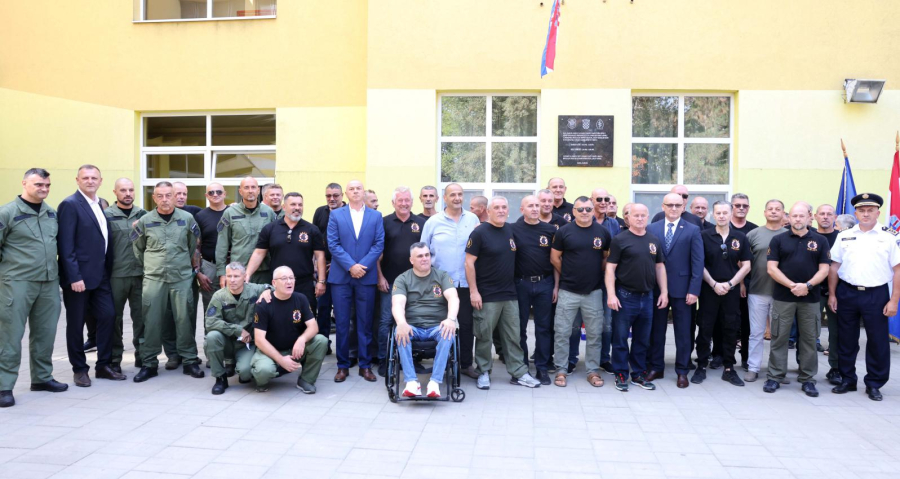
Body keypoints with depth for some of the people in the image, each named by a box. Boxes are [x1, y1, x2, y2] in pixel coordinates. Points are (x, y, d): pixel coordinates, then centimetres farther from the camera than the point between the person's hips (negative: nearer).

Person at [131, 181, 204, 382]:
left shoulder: (187, 219, 2)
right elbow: (137, 248, 14)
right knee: (151, 321, 4)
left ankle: (189, 360, 13)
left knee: (184, 319, 3)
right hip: (153, 279, 0)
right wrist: (149, 265, 14)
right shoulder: (145, 221, 2)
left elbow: (193, 244, 14)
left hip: (182, 277, 0)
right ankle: (149, 363, 15)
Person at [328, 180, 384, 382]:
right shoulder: (336, 215, 6)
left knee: (365, 322, 5)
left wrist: (363, 266, -12)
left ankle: (365, 365, 14)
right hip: (340, 276, 0)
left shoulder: (376, 216, 8)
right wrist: (351, 266, -12)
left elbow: (379, 244, 0)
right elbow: (333, 244, -2)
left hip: (366, 276, 0)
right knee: (342, 323, 3)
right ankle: (343, 365, 13)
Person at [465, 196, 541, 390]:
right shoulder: (479, 232, -9)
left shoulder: (511, 230, 8)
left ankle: (519, 373, 18)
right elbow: (469, 262, -11)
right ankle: (483, 372, 19)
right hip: (486, 295, -5)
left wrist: (514, 284, 13)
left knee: (513, 336, 10)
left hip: (510, 294, 5)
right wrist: (473, 291, -15)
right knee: (484, 336, 4)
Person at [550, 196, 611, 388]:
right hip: (568, 291, -1)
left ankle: (593, 371, 21)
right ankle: (561, 370, 15)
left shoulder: (603, 231, 1)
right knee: (561, 332, 3)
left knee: (594, 334, 9)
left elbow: (608, 257, 12)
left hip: (594, 292, 2)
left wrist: (597, 273, 5)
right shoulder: (564, 231, -4)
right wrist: (567, 275, 6)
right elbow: (554, 258, 4)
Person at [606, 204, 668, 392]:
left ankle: (639, 374, 24)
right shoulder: (620, 239, -6)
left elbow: (660, 267, 14)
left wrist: (664, 292, 8)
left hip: (647, 297, 4)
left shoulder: (655, 241, 8)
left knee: (642, 340, 13)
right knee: (620, 339, 4)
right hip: (625, 297, -4)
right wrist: (611, 294, -15)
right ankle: (621, 375, 15)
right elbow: (610, 267, -8)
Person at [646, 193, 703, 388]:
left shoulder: (693, 230, 1)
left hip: (681, 289, -1)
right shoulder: (651, 229, 5)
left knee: (683, 332, 7)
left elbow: (698, 263, -4)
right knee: (656, 330, 10)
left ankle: (682, 372, 18)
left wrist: (694, 290, -11)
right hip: (656, 288, 2)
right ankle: (656, 368, 22)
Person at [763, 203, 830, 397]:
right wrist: (792, 285, -14)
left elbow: (824, 269, 1)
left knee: (809, 339, 8)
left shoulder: (820, 241, 6)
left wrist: (807, 285, -14)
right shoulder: (778, 240, 3)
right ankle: (775, 377, 12)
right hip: (782, 298, -1)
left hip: (810, 299, 1)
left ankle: (808, 379, 18)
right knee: (779, 338, 3)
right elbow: (772, 268, -3)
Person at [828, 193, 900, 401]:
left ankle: (874, 384, 20)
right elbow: (834, 267, 7)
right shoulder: (844, 236, 5)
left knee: (878, 341, 5)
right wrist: (832, 294, 2)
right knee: (846, 340, 10)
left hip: (876, 295, -2)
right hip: (847, 293, 2)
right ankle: (847, 380, 24)